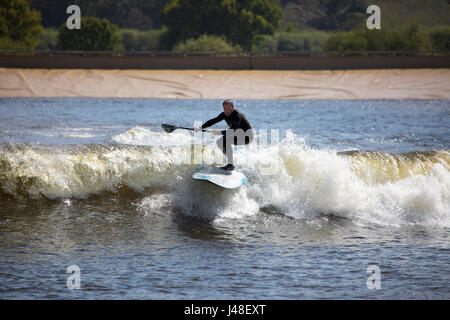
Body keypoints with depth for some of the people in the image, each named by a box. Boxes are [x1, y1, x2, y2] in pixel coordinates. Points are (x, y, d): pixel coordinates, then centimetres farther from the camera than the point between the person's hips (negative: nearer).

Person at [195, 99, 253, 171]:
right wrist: (200, 128, -8)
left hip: (246, 136, -9)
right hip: (237, 135, 9)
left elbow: (232, 131, -36)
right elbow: (213, 121, 1)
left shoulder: (237, 115, -28)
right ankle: (230, 163, 5)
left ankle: (231, 165, -21)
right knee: (219, 142, 0)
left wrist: (220, 132, -45)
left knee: (226, 142, -27)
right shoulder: (224, 114, -3)